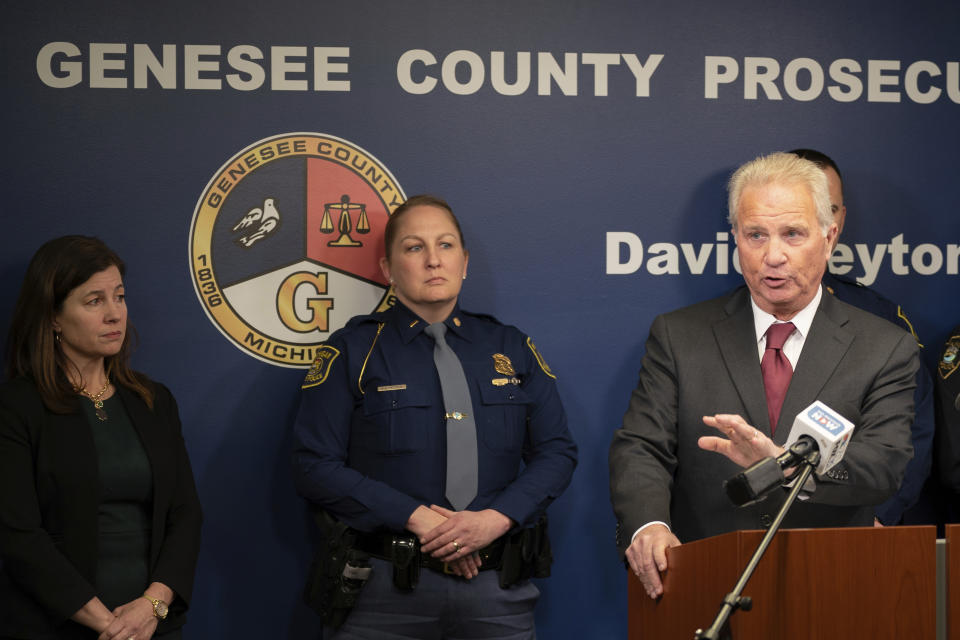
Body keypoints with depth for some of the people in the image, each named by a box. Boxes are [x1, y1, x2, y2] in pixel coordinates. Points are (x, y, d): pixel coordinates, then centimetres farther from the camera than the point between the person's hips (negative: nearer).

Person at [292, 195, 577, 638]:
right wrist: (417, 519, -15)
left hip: (498, 589, 3)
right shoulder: (353, 352, 1)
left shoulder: (511, 350, 11)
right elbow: (316, 466, -6)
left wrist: (496, 518, -12)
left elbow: (557, 452, 6)